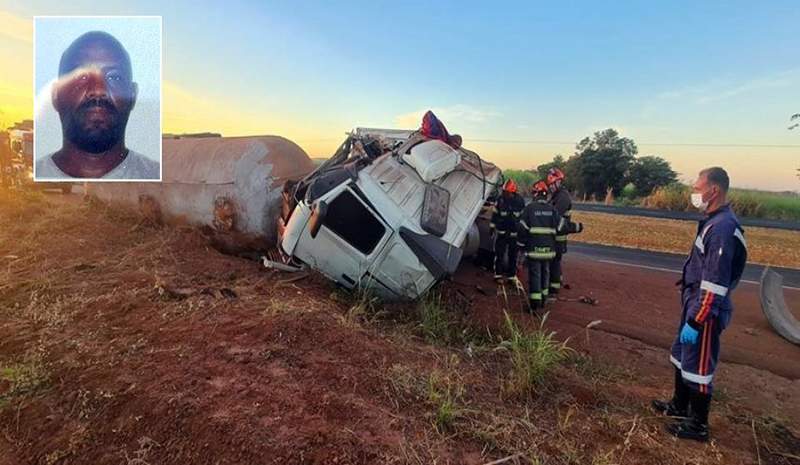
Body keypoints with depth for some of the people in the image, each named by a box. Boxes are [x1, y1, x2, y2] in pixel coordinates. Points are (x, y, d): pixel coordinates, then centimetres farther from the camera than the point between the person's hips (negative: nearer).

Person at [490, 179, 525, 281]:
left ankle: (512, 274, 19)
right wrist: (492, 226, 5)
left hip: (514, 233, 0)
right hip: (501, 232, 0)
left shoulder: (520, 200, -4)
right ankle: (498, 274, 5)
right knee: (499, 253, -3)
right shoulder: (500, 199, -3)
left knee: (513, 255, 8)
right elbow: (495, 214, 6)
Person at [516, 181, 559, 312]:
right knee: (545, 272, 17)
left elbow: (523, 228, -8)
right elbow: (557, 228, 11)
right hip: (548, 248, 5)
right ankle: (543, 298, 29)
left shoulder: (529, 208, -8)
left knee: (535, 274, -2)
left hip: (533, 247, -4)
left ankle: (534, 303, -3)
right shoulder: (553, 210, 6)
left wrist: (521, 246, 1)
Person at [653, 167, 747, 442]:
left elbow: (715, 284, -26)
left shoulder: (723, 227, -23)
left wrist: (695, 321, -23)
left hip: (706, 311, -10)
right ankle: (680, 405, 40)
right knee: (681, 356, 22)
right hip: (695, 303, 10)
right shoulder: (715, 222, 9)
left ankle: (699, 426, 22)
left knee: (698, 367, 4)